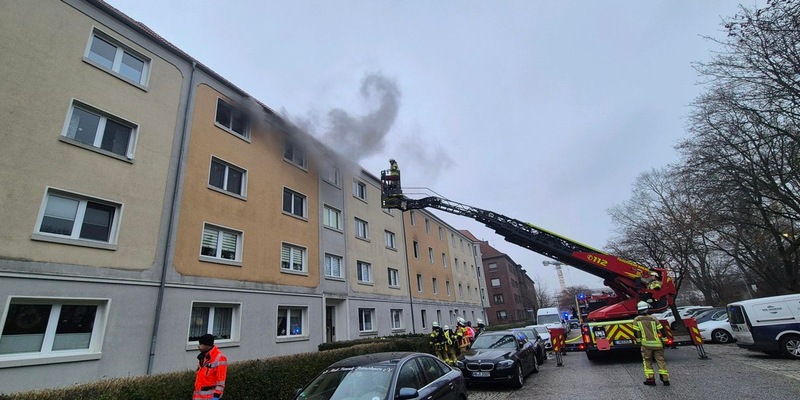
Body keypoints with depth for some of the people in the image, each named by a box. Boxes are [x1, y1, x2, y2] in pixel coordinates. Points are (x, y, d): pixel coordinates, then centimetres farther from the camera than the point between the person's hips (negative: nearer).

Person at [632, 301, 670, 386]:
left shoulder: (636, 320, 0)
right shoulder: (653, 318, 3)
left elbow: (636, 333, 2)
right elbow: (662, 330, 2)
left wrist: (639, 342, 15)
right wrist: (664, 341, 11)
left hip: (646, 344, -2)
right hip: (657, 343, 2)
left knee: (647, 361, 9)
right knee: (661, 361, 11)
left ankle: (650, 379, 7)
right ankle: (665, 379, 11)